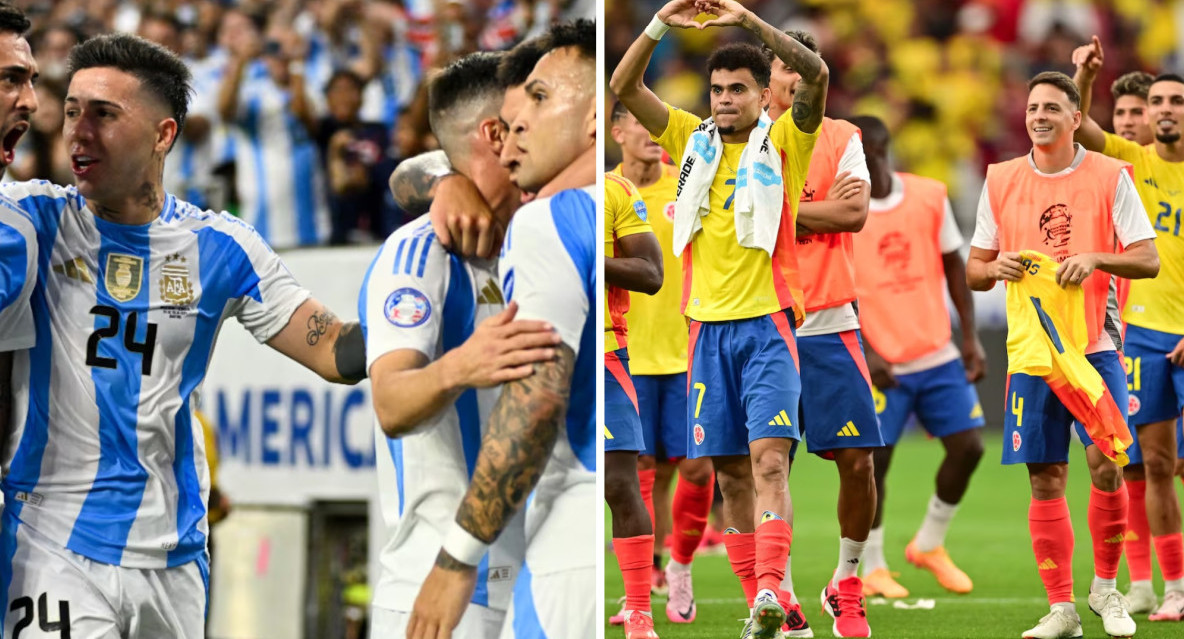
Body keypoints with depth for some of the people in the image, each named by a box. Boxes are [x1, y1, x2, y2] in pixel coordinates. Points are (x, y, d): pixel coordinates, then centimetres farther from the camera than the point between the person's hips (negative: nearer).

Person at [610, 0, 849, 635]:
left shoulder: (782, 142, 2)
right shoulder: (692, 141, 12)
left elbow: (815, 75, -15)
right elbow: (623, 88, 6)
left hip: (768, 324, -4)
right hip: (708, 325, 4)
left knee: (769, 458, -16)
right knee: (731, 473, 3)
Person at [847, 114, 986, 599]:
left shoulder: (929, 196, 3)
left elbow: (953, 265, 11)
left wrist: (970, 336, 7)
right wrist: (864, 353, -15)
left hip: (938, 354, 4)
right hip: (880, 365, -4)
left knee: (967, 446, 0)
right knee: (874, 461, -4)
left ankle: (930, 544, 20)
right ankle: (873, 568, 12)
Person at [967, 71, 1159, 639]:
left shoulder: (1109, 177, 0)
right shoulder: (1001, 181, 7)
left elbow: (1148, 260, -3)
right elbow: (974, 272, 12)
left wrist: (1095, 258, -20)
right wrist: (996, 267, -11)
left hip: (1095, 345, -2)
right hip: (1029, 348, 2)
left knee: (1106, 459, -14)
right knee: (1045, 479, 0)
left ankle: (1106, 587, 5)